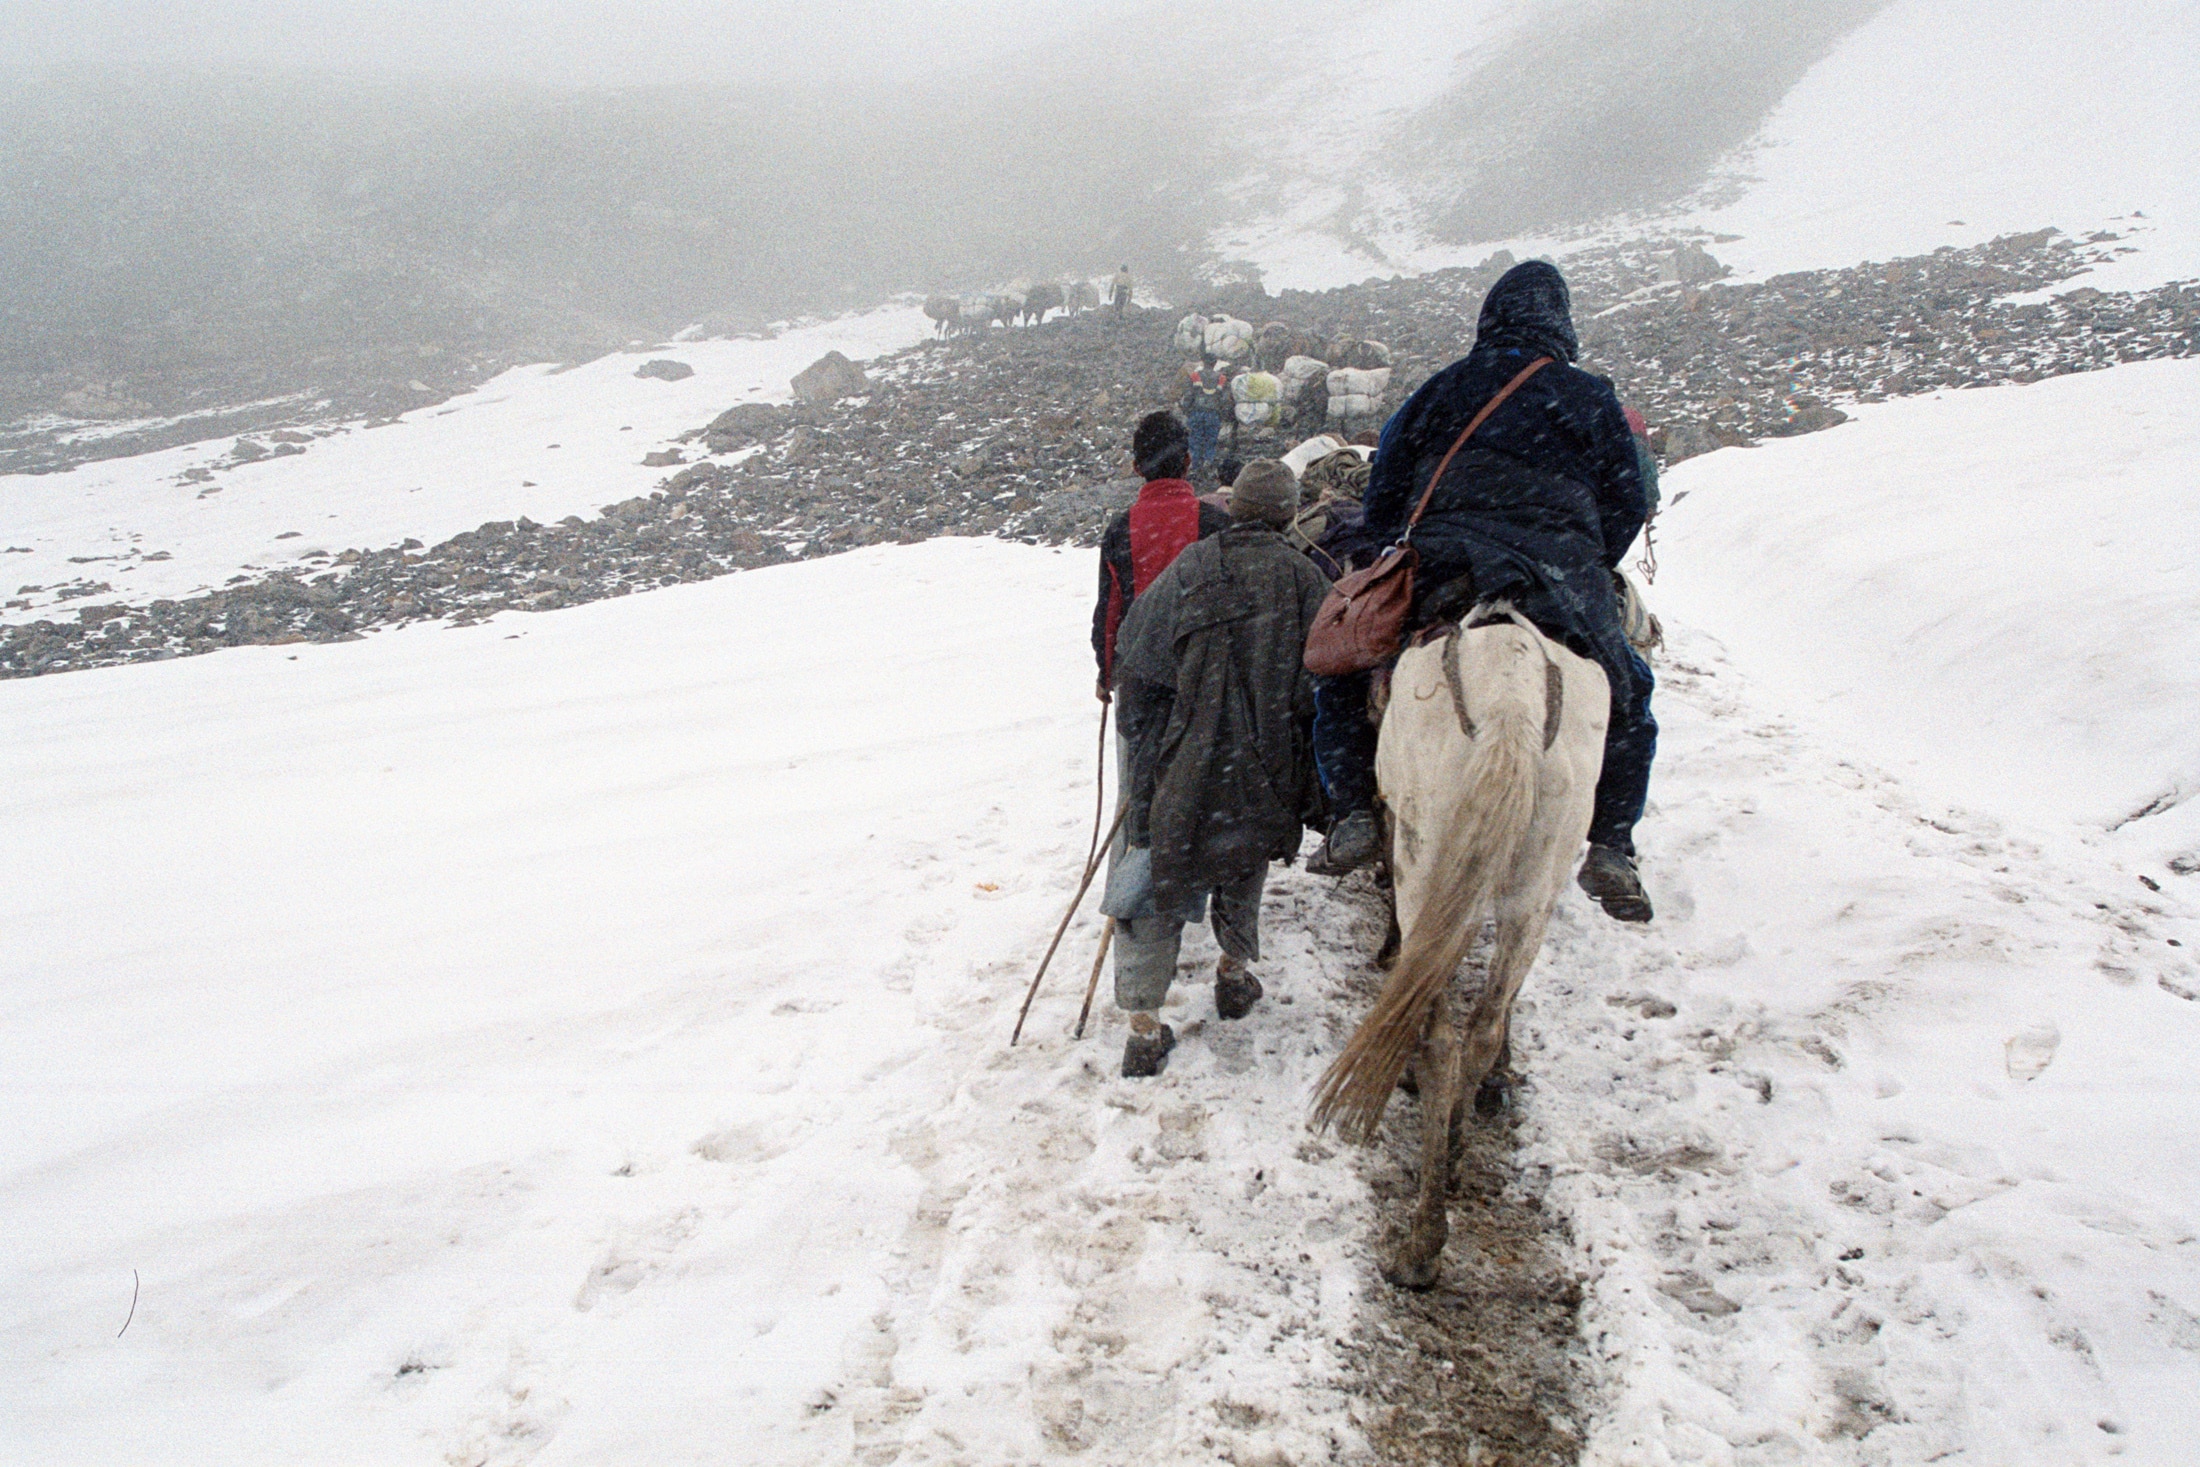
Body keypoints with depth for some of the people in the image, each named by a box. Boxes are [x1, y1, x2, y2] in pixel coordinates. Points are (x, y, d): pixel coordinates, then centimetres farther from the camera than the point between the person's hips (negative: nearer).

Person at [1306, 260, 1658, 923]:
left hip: (1441, 566, 0)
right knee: (1628, 701, 20)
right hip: (1562, 584, 0)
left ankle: (1354, 813, 2)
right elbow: (1627, 508, 18)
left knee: (1341, 676, 18)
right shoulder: (1593, 399, 16)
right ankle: (1611, 849, 7)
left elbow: (1385, 489, 17)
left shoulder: (1443, 388, 16)